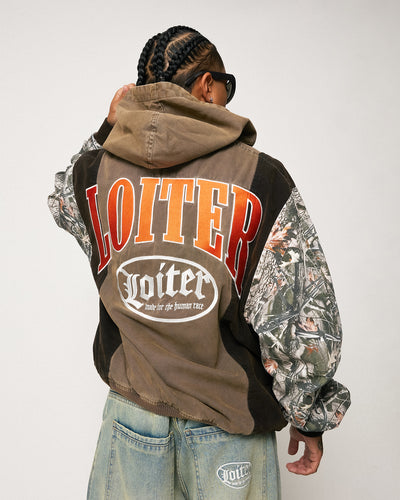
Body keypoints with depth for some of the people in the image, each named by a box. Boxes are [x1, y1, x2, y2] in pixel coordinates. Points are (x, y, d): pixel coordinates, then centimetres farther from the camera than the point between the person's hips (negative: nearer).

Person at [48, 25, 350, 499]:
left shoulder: (94, 170, -6)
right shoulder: (261, 177, -14)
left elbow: (63, 199, 22)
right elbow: (306, 320, -13)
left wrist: (107, 131, 13)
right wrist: (311, 417, 1)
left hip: (131, 413, 3)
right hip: (228, 425, -2)